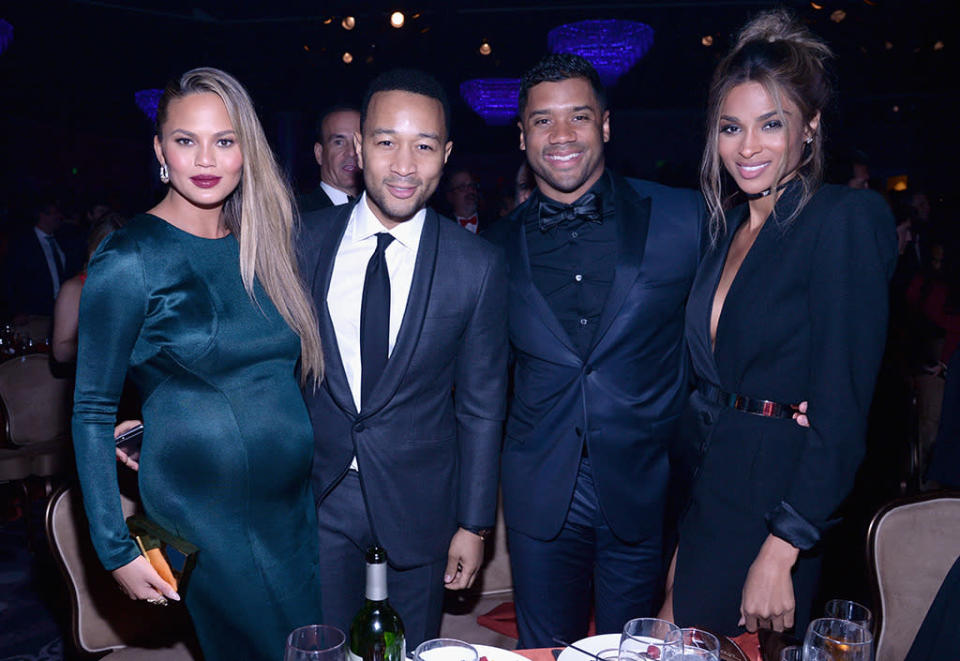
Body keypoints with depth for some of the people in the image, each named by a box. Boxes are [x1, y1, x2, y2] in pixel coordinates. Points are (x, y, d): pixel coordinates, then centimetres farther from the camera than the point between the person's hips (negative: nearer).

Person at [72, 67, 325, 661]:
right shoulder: (129, 261, -12)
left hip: (297, 504, 6)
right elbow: (92, 412, -9)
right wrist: (116, 549, -10)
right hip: (205, 517, -5)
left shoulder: (262, 244, 5)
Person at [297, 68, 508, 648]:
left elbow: (481, 405, -4)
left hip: (420, 499, 0)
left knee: (415, 650, 18)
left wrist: (474, 524, -1)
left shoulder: (477, 265, -10)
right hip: (319, 493, 1)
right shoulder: (304, 241, -5)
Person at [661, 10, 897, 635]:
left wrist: (780, 554, -20)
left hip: (782, 506, -6)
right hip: (705, 492, 6)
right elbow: (707, 382, 10)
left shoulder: (849, 218, -14)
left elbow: (842, 408, -18)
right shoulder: (728, 225, 8)